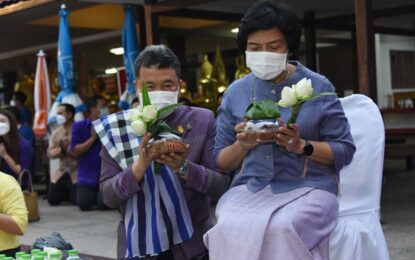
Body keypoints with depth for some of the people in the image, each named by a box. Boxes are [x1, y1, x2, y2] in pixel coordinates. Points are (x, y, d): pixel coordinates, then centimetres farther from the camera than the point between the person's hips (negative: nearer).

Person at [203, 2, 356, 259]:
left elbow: (345, 150, 3)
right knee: (229, 229, -32)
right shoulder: (235, 92, 11)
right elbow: (221, 161, 14)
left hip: (307, 186, -2)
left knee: (281, 228, -35)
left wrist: (301, 146, -14)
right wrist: (241, 146, -9)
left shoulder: (318, 86, 4)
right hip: (249, 187, 2)